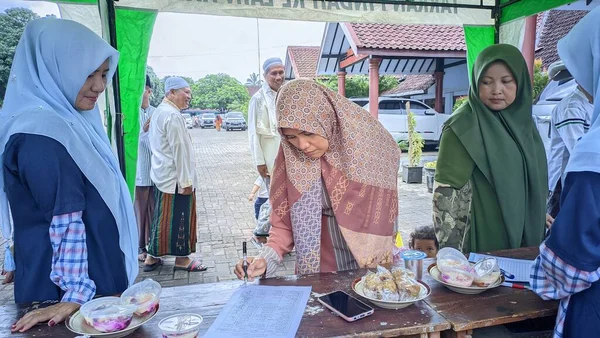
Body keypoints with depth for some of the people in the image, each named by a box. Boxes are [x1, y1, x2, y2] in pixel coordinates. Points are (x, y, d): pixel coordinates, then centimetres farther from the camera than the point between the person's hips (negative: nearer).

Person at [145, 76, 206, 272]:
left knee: (162, 217, 16)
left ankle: (152, 257, 23)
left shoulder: (159, 111, 14)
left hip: (162, 175, 10)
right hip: (174, 178, -10)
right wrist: (185, 180, -18)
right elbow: (179, 150, -21)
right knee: (179, 218, 1)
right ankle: (182, 259, 13)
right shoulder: (173, 116, -18)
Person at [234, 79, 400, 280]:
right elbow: (285, 220, -3)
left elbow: (384, 208, 0)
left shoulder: (366, 142, -13)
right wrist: (267, 258, -18)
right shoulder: (292, 157, -10)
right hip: (319, 270, -1)